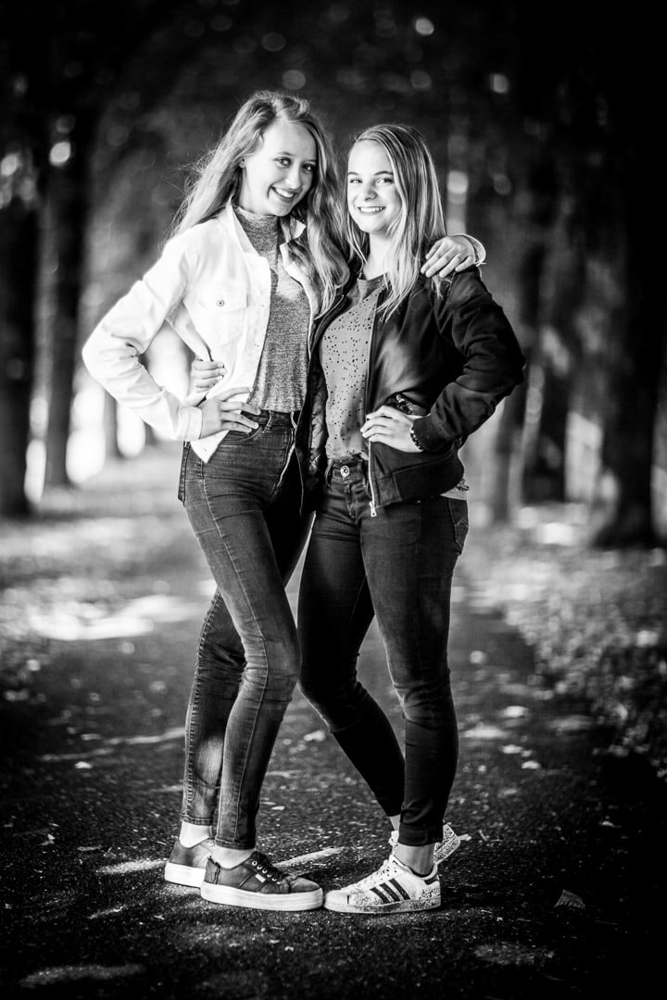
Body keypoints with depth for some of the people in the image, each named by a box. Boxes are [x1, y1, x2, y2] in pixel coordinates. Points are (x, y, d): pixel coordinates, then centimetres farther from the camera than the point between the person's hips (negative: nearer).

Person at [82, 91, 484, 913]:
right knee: (276, 655, -12)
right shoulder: (200, 249, -3)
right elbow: (107, 346, -1)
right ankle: (232, 855, -2)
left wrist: (457, 249, -3)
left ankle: (195, 841, 19)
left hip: (294, 464, 6)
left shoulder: (319, 253, 12)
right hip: (226, 463, -5)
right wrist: (177, 419, -8)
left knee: (229, 647, 10)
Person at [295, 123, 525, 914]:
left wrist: (431, 428, -17)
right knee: (322, 675, 9)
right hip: (338, 497, 8)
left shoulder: (444, 277, -4)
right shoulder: (345, 279, 16)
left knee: (417, 684, -2)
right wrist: (311, 460, 11)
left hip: (411, 499, -8)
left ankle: (415, 869, 9)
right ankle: (419, 826, 25)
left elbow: (499, 362, -17)